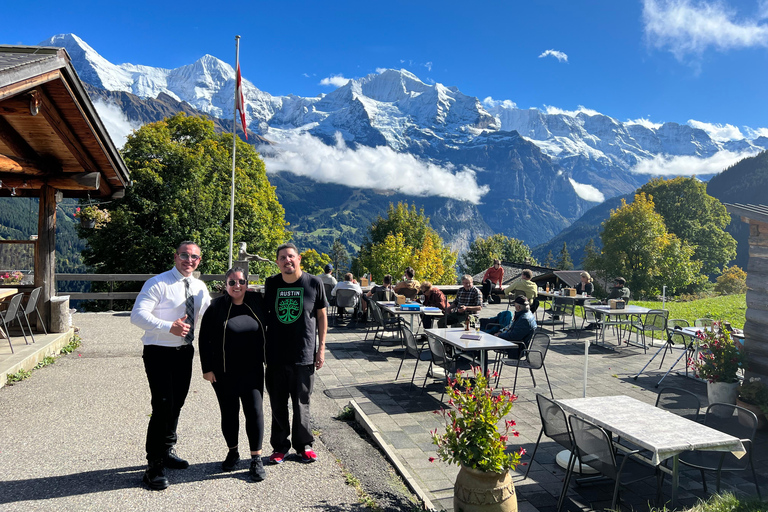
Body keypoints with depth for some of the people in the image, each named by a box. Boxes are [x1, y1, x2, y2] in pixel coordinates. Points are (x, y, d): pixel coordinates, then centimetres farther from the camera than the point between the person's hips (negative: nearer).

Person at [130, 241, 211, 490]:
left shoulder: (199, 287, 7)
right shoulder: (158, 283, -13)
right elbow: (137, 315, -21)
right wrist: (169, 327, -32)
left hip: (184, 352, 7)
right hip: (159, 353, -7)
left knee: (177, 404, 19)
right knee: (163, 407, -10)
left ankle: (167, 451, 39)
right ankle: (154, 467, 3)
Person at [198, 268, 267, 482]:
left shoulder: (257, 301, 0)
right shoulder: (216, 307, -5)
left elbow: (266, 331, 12)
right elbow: (204, 339, -2)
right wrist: (207, 368, -5)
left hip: (252, 371, 1)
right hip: (224, 374, -1)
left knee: (255, 411, -2)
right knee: (229, 413, 11)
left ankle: (256, 459, 8)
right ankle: (233, 452, 31)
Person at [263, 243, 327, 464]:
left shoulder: (314, 283, -4)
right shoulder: (271, 283, 2)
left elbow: (322, 315, 4)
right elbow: (264, 313, 12)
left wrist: (321, 347, 0)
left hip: (304, 355, -2)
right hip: (275, 356, 2)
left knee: (301, 404, 10)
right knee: (278, 405, 12)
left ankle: (303, 444, 28)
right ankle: (280, 446, 28)